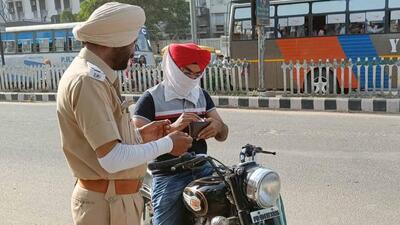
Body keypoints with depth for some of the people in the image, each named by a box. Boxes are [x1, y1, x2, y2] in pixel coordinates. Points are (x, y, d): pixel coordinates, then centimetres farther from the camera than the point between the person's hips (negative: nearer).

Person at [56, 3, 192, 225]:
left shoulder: (95, 76, 10)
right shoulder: (88, 81, -22)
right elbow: (112, 159, -26)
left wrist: (139, 136, 7)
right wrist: (167, 144, -16)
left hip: (116, 198, 10)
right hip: (107, 204, -10)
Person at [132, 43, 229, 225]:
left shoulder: (202, 95, 12)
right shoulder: (151, 99, -6)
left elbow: (223, 135, 11)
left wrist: (217, 126, -13)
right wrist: (173, 128, -28)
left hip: (202, 169, 5)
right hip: (169, 177, -4)